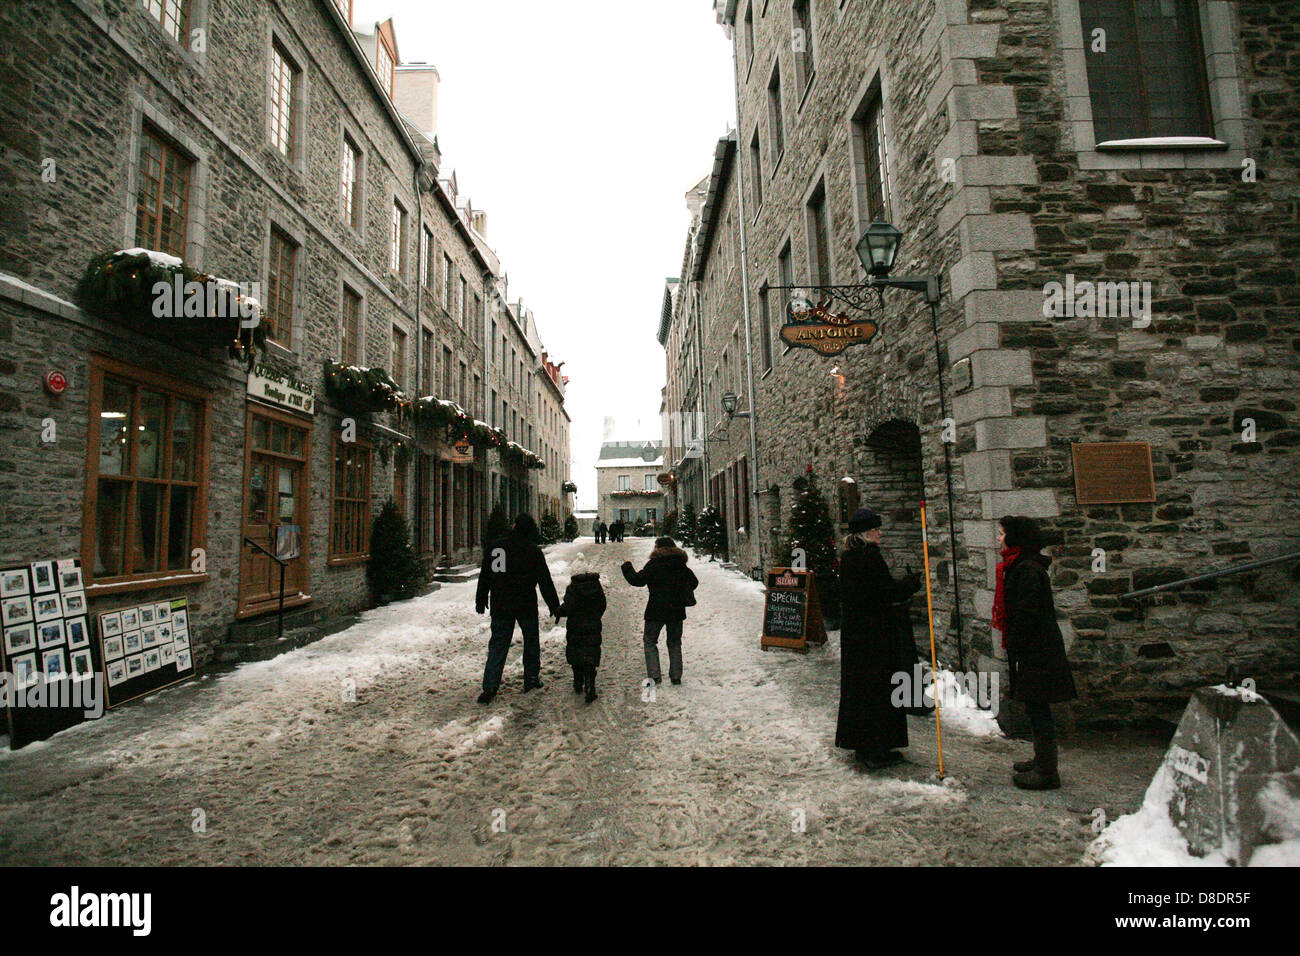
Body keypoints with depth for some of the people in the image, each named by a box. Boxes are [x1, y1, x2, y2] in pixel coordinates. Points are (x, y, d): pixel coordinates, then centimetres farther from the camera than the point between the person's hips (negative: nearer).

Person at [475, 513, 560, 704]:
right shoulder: (532, 550, -8)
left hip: (499, 606, 3)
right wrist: (554, 606, 2)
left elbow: (484, 577, 11)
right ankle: (531, 679, 22)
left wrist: (480, 601, 21)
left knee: (497, 644, 7)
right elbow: (545, 581, -5)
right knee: (531, 641, 15)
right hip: (526, 606, -3)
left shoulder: (493, 547, 3)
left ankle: (490, 686, -2)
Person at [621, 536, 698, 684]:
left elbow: (638, 580, -11)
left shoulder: (653, 564, -11)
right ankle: (676, 676, 13)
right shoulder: (681, 565, 5)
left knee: (649, 641, 8)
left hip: (656, 611, -4)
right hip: (677, 611, 5)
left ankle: (654, 675, -1)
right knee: (674, 643, 15)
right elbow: (694, 582, 13)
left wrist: (627, 568, 3)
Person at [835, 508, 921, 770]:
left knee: (857, 685, 15)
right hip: (875, 633, -9)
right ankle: (875, 750, 6)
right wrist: (913, 582, 0)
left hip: (852, 630, 9)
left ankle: (860, 744, 26)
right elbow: (891, 592, -17)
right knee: (879, 687, -1)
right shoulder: (869, 556, -17)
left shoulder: (848, 556, 10)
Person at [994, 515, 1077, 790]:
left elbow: (1027, 614, -22)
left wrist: (1014, 646, -18)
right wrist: (1012, 645, 21)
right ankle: (1043, 760, 31)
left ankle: (1047, 773, 5)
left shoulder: (1028, 569, -18)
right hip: (1033, 650, 10)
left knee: (1037, 708, -3)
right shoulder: (1017, 566, 14)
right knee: (1036, 708, 18)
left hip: (1037, 651, -10)